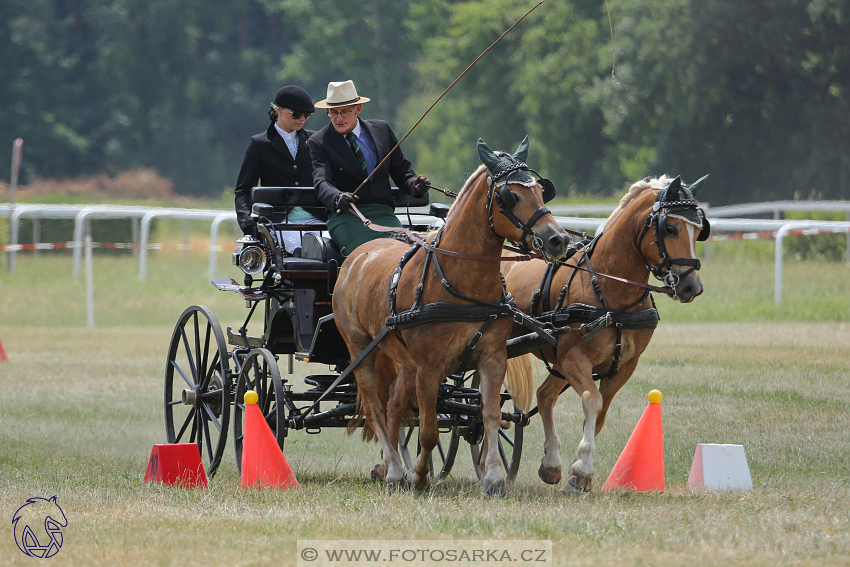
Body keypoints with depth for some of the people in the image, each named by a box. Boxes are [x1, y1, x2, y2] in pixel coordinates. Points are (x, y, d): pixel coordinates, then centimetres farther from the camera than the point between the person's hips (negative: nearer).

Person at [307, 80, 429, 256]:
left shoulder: (382, 130, 15)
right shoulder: (319, 142, 7)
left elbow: (401, 169, 20)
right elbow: (322, 182, -9)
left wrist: (413, 183, -5)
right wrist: (338, 198, -32)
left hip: (383, 213, 2)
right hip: (346, 215, -2)